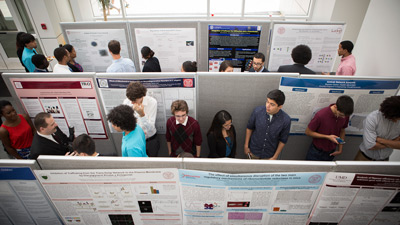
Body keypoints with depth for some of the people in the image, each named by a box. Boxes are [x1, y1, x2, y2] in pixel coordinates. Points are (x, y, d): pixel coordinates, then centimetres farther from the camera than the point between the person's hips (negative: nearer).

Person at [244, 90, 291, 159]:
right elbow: (249, 128, -5)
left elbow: (283, 140, -9)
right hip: (253, 151, 1)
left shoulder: (285, 120, -23)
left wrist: (275, 157, -5)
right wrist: (246, 146, 0)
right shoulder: (257, 111, -21)